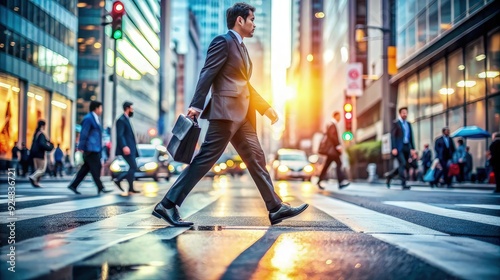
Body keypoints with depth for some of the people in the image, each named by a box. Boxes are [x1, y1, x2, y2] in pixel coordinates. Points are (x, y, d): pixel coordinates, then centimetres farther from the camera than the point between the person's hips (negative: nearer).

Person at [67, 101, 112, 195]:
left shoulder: (95, 118, 19)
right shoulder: (88, 118, -11)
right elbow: (84, 134, -16)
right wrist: (81, 147, -18)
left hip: (94, 148, 10)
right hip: (90, 149, -10)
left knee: (86, 168, 10)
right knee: (95, 168, -8)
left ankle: (73, 185, 13)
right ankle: (100, 188, -6)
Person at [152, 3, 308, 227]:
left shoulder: (241, 48, 23)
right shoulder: (223, 42, -5)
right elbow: (206, 74, -15)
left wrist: (265, 108, 24)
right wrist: (196, 106, -24)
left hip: (242, 115, 9)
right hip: (226, 112, -9)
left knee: (256, 159, 7)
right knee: (206, 158, -10)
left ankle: (276, 209, 11)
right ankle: (168, 204, -4)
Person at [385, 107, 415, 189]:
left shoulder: (408, 124, 17)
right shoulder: (395, 123, -2)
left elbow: (411, 137, 16)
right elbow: (392, 136, -8)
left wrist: (412, 148, 8)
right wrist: (394, 148, -17)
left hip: (406, 147, 7)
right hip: (398, 147, -7)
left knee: (404, 166, 8)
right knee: (403, 164, -16)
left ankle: (389, 175, 27)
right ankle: (403, 184, -13)